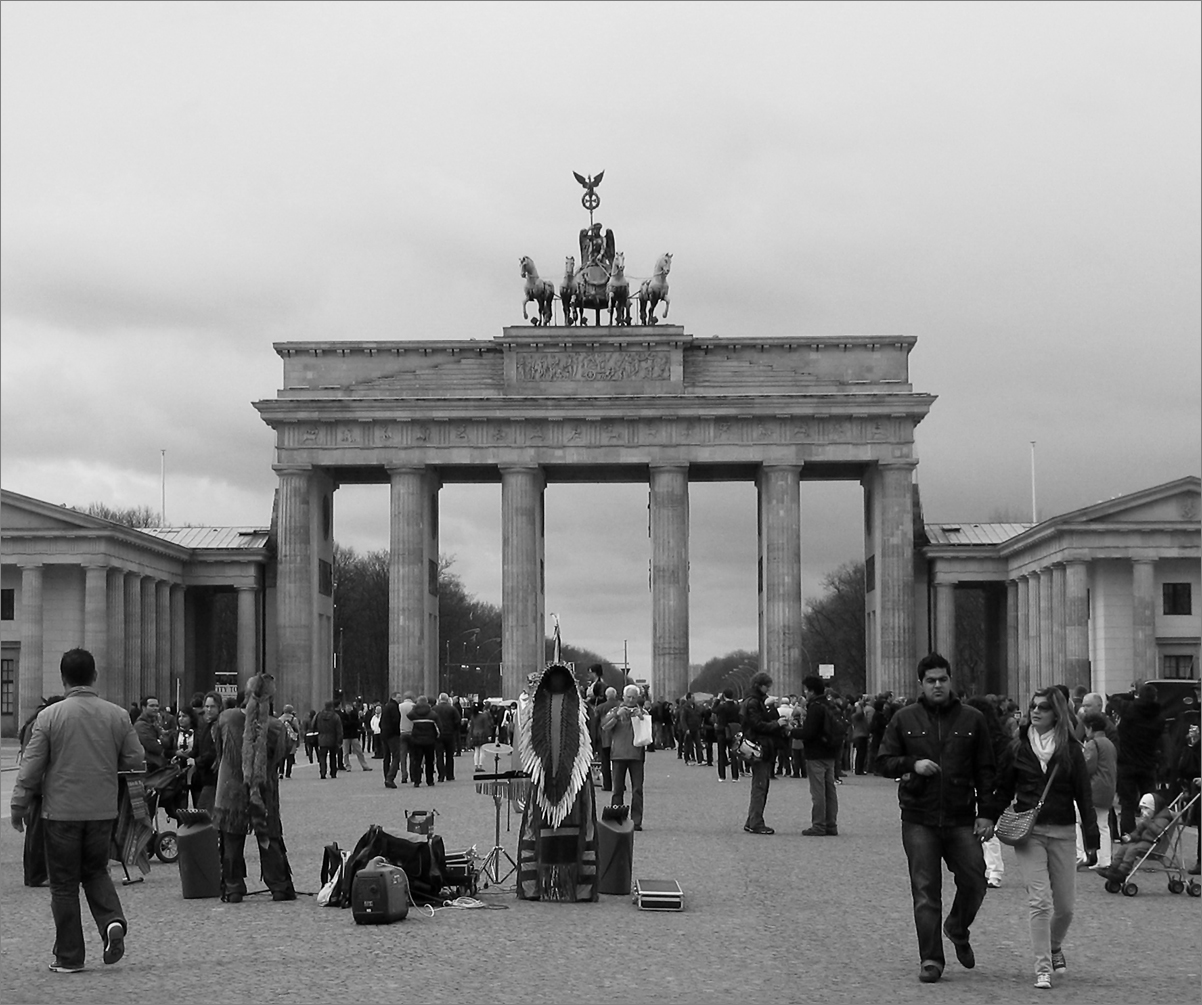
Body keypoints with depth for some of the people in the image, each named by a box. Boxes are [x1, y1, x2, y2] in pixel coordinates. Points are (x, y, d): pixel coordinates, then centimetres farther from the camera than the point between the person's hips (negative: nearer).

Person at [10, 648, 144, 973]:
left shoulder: (49, 715, -9)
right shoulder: (117, 715, -2)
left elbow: (32, 765, -6)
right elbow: (137, 760, 2)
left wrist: (18, 805, 4)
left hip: (62, 811, -3)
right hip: (103, 810, 3)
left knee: (64, 884, 7)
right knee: (96, 871, 20)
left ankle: (69, 956, 11)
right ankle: (112, 921, -5)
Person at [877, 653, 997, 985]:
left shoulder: (972, 720, 5)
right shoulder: (904, 719, 5)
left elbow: (986, 771, 6)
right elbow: (883, 761, 6)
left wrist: (987, 814, -1)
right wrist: (913, 765, -13)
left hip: (962, 819, 1)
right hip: (918, 820, -1)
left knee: (974, 881, -1)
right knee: (925, 892, -1)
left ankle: (958, 929, 29)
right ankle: (931, 960, 6)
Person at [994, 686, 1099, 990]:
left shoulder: (1071, 749, 1)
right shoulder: (1018, 747, 3)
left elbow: (1084, 795, 1)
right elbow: (1003, 789, 10)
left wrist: (1091, 838, -3)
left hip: (1062, 833, 1)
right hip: (1028, 832, -1)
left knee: (1065, 906, 6)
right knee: (1039, 901, -10)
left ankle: (1054, 947, 36)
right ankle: (1043, 968, -4)